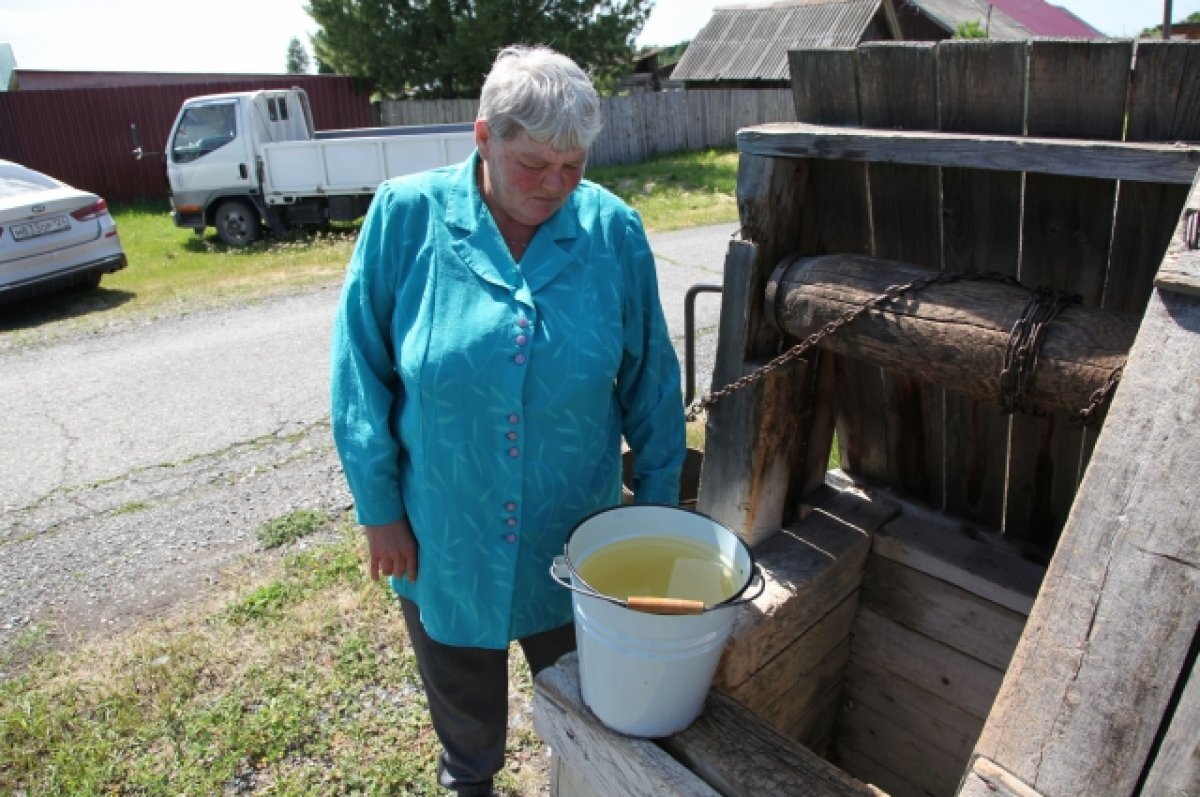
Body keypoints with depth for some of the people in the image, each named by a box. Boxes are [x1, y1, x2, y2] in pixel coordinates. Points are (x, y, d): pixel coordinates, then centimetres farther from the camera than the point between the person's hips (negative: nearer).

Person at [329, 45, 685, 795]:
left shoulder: (615, 232, -10)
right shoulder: (406, 215, -13)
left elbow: (651, 383, -3)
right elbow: (361, 373, -8)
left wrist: (658, 501, 1)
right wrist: (379, 508, -7)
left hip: (576, 537, 1)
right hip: (445, 536, 0)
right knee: (463, 696, 27)